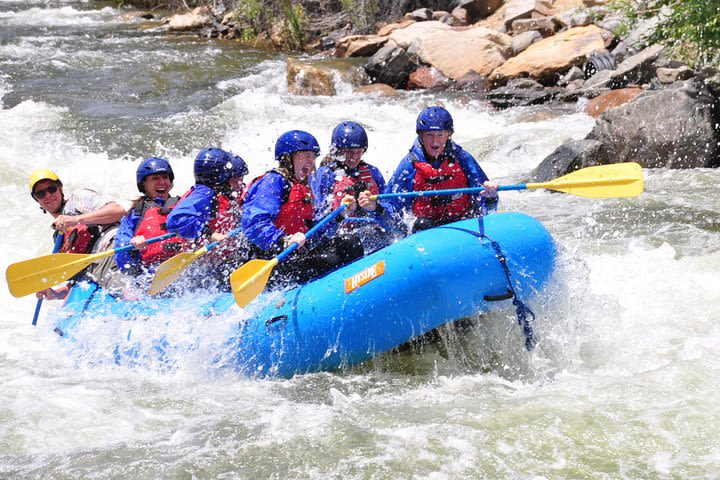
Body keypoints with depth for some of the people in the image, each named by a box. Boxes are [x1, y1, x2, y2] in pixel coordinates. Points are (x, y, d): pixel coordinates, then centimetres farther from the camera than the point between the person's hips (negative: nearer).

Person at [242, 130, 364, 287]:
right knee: (330, 261, -29)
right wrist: (284, 241, -36)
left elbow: (316, 233, 20)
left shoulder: (305, 190, 23)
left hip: (298, 255, 9)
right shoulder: (273, 182, -7)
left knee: (349, 242, -6)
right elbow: (253, 224, -22)